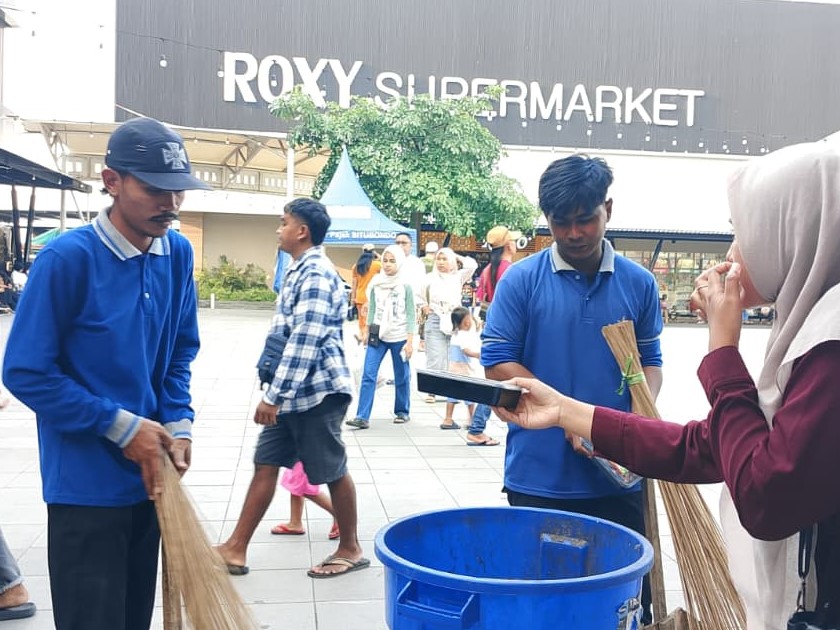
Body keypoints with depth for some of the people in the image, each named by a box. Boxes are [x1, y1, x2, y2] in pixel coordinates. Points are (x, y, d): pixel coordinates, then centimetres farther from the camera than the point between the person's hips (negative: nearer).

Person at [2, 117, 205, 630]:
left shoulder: (178, 253, 0)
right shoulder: (68, 257, -17)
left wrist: (178, 424, -5)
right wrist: (123, 427, -16)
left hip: (150, 475, 6)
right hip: (86, 484, -5)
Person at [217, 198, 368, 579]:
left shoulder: (315, 274, -18)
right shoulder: (301, 270, 14)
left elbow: (305, 342, -24)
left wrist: (274, 395, -23)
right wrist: (278, 393, 24)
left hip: (317, 390, -10)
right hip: (294, 391, 10)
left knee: (332, 471, 4)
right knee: (265, 464, 10)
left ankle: (350, 549, 20)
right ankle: (236, 548, 17)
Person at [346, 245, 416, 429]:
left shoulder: (405, 286, -6)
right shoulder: (376, 284, 2)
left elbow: (411, 315, -5)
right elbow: (372, 310, 11)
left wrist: (410, 341, -9)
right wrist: (367, 332, 12)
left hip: (399, 337, -2)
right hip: (378, 336, 2)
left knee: (401, 377, 8)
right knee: (368, 375, -7)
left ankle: (402, 412, 25)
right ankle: (362, 417, -8)